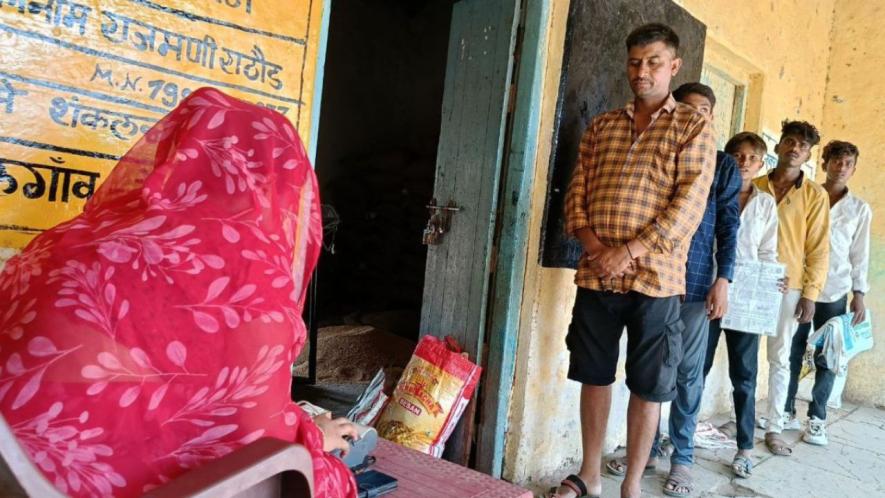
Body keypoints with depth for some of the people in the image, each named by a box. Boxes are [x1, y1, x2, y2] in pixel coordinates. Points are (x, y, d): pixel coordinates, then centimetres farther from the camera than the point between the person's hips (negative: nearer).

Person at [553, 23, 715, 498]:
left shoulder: (694, 127, 2)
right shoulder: (601, 126, 13)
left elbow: (689, 203, -9)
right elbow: (577, 192, 9)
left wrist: (629, 252, -16)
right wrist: (592, 244, -9)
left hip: (654, 277, -3)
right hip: (596, 275, 4)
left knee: (647, 387, 6)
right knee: (593, 375, 12)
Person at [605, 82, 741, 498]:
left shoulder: (723, 165, 7)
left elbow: (728, 227, 4)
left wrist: (723, 280, -5)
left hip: (695, 282, -1)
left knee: (687, 373, 4)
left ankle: (682, 459, 16)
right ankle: (647, 448, 21)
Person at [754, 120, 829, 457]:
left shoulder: (815, 195, 3)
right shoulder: (754, 186, 6)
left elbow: (819, 248, 1)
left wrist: (811, 293, -5)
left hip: (788, 287, -1)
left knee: (779, 358, 6)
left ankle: (774, 428, 14)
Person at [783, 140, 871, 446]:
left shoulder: (860, 209, 10)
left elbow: (860, 254, 9)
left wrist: (859, 293, 2)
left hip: (834, 292, 1)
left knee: (826, 357, 3)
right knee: (792, 352, 3)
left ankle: (816, 418, 13)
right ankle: (785, 410, 15)